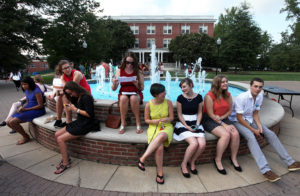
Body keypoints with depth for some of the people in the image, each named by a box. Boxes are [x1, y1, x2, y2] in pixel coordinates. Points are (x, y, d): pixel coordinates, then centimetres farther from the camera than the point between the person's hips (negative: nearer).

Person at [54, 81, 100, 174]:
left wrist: (75, 109, -15)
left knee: (60, 139, -12)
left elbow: (89, 114, -23)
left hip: (86, 124, -10)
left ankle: (66, 163, 3)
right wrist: (70, 108, -1)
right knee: (57, 134, 7)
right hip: (79, 122, 10)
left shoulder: (86, 97, -18)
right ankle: (66, 158, 14)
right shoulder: (77, 97, 11)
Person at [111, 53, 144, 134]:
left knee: (133, 98, -35)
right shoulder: (119, 71, 3)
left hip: (136, 93, -1)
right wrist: (114, 83, -19)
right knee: (123, 98, -33)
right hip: (123, 93, 1)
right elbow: (114, 89, 2)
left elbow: (142, 88, 0)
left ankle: (138, 124, -21)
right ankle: (122, 124, -21)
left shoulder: (138, 72, 0)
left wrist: (137, 84, -20)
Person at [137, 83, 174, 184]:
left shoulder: (168, 102, -2)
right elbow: (146, 120, 5)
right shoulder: (148, 105, -5)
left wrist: (166, 119, -21)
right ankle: (160, 173, -9)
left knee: (161, 136, -38)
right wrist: (154, 121, -17)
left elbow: (171, 117, 3)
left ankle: (143, 158, -26)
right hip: (154, 127, 0)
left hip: (166, 127, 1)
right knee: (159, 148, -29)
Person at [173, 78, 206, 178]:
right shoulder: (180, 98, -3)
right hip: (183, 123, -3)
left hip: (195, 123, 3)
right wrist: (187, 126, -11)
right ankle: (184, 164, 0)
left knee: (202, 144, -19)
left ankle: (192, 162, 10)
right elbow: (179, 114, -2)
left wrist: (197, 124, -6)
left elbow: (199, 113, 8)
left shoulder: (198, 97, 4)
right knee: (194, 143, -25)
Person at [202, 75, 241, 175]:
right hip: (209, 120, -6)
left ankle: (233, 158, 6)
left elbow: (230, 110, 10)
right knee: (226, 134, -28)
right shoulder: (209, 96, -15)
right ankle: (218, 160, -8)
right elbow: (211, 114, -16)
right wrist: (224, 125, -17)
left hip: (223, 118, 6)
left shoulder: (228, 95, 6)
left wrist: (221, 118, -9)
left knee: (235, 134, -18)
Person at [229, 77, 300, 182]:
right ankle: (265, 170, -34)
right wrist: (253, 130, -18)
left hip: (250, 119, 8)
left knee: (271, 134, -4)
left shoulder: (260, 96, -2)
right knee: (251, 137, -32)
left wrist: (260, 127, -11)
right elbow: (239, 118, -22)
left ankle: (290, 162, 10)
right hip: (238, 121, -7)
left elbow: (255, 114, 5)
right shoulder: (242, 97, -25)